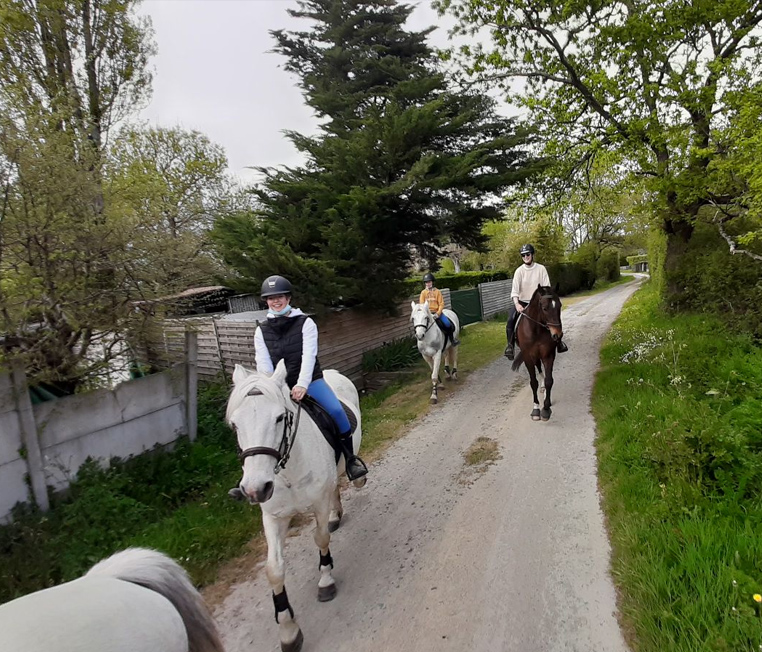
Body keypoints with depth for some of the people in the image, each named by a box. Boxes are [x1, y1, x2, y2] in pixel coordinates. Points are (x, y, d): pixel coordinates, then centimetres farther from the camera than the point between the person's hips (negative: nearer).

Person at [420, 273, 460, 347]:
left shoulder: (437, 291, 1)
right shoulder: (423, 292, 3)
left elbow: (441, 304, -2)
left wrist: (438, 313, -16)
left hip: (437, 312, -1)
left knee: (448, 324, -18)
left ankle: (452, 338, 7)